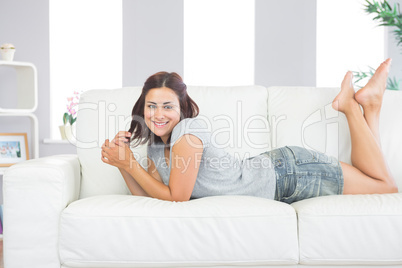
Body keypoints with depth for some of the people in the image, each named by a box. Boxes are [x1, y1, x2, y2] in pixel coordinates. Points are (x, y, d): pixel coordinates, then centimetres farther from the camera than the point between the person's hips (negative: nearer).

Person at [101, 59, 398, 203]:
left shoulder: (188, 130, -27)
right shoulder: (155, 147, -1)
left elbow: (176, 197, -23)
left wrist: (129, 164, -22)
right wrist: (123, 163, -14)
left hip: (287, 172, -7)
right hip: (280, 185, 7)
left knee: (387, 187, 9)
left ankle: (353, 103, 17)